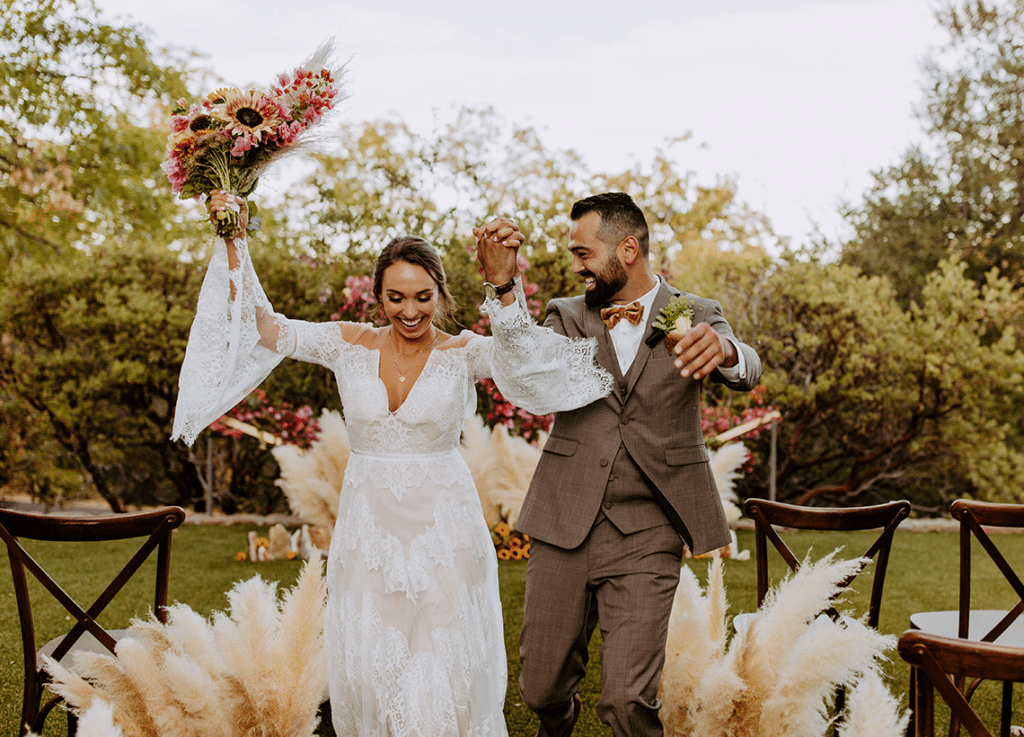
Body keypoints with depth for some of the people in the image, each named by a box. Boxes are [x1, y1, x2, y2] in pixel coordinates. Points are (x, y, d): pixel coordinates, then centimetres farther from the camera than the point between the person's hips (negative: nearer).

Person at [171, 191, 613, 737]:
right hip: (367, 524, 2)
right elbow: (264, 327, -5)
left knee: (441, 675, 3)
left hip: (442, 527, -2)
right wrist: (234, 243, -13)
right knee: (365, 669, 10)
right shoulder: (350, 346, 0)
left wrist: (503, 282, -45)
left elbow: (515, 351, -28)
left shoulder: (462, 353, -7)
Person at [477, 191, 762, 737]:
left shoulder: (696, 317, 4)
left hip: (645, 534, -2)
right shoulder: (569, 316, 9)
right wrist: (500, 283, -25)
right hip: (563, 527, 2)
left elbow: (746, 372, -15)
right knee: (542, 690, 12)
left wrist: (722, 350, -40)